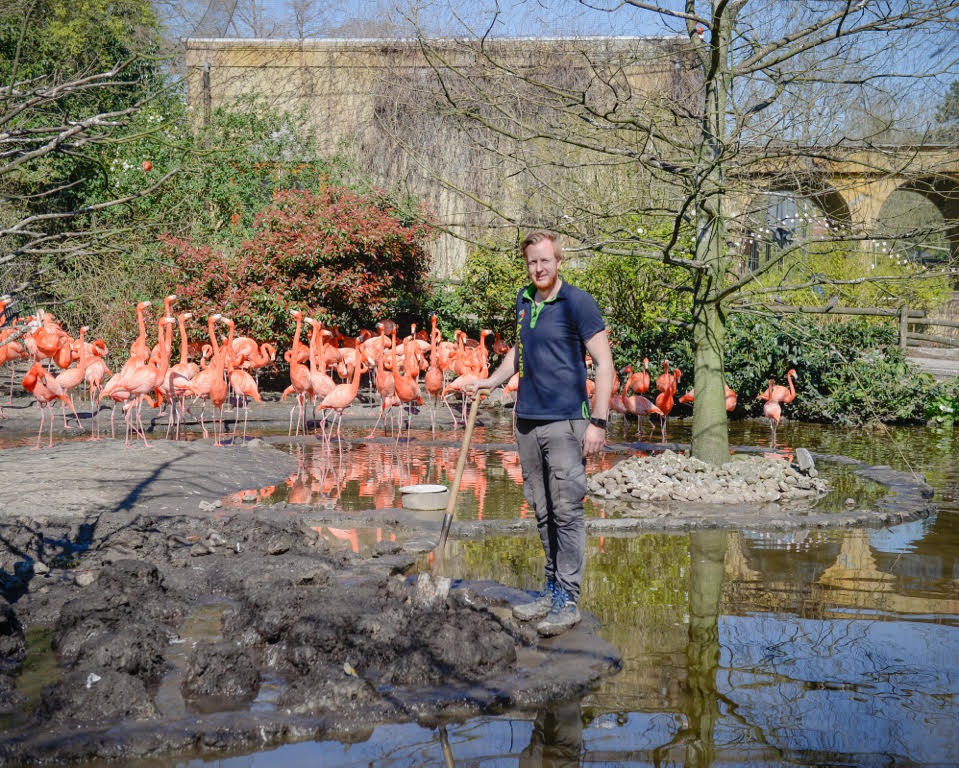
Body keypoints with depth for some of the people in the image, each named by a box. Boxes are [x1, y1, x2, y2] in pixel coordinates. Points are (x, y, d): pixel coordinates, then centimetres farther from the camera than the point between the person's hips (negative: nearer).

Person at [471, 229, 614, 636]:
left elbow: (603, 362, -10)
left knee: (566, 510, -6)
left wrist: (598, 422, -15)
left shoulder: (577, 302, -7)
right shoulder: (523, 301, 14)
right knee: (541, 510, 12)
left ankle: (568, 599, -1)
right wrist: (491, 381, 19)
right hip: (527, 420, 7)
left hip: (565, 421, -7)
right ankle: (552, 587, 22)